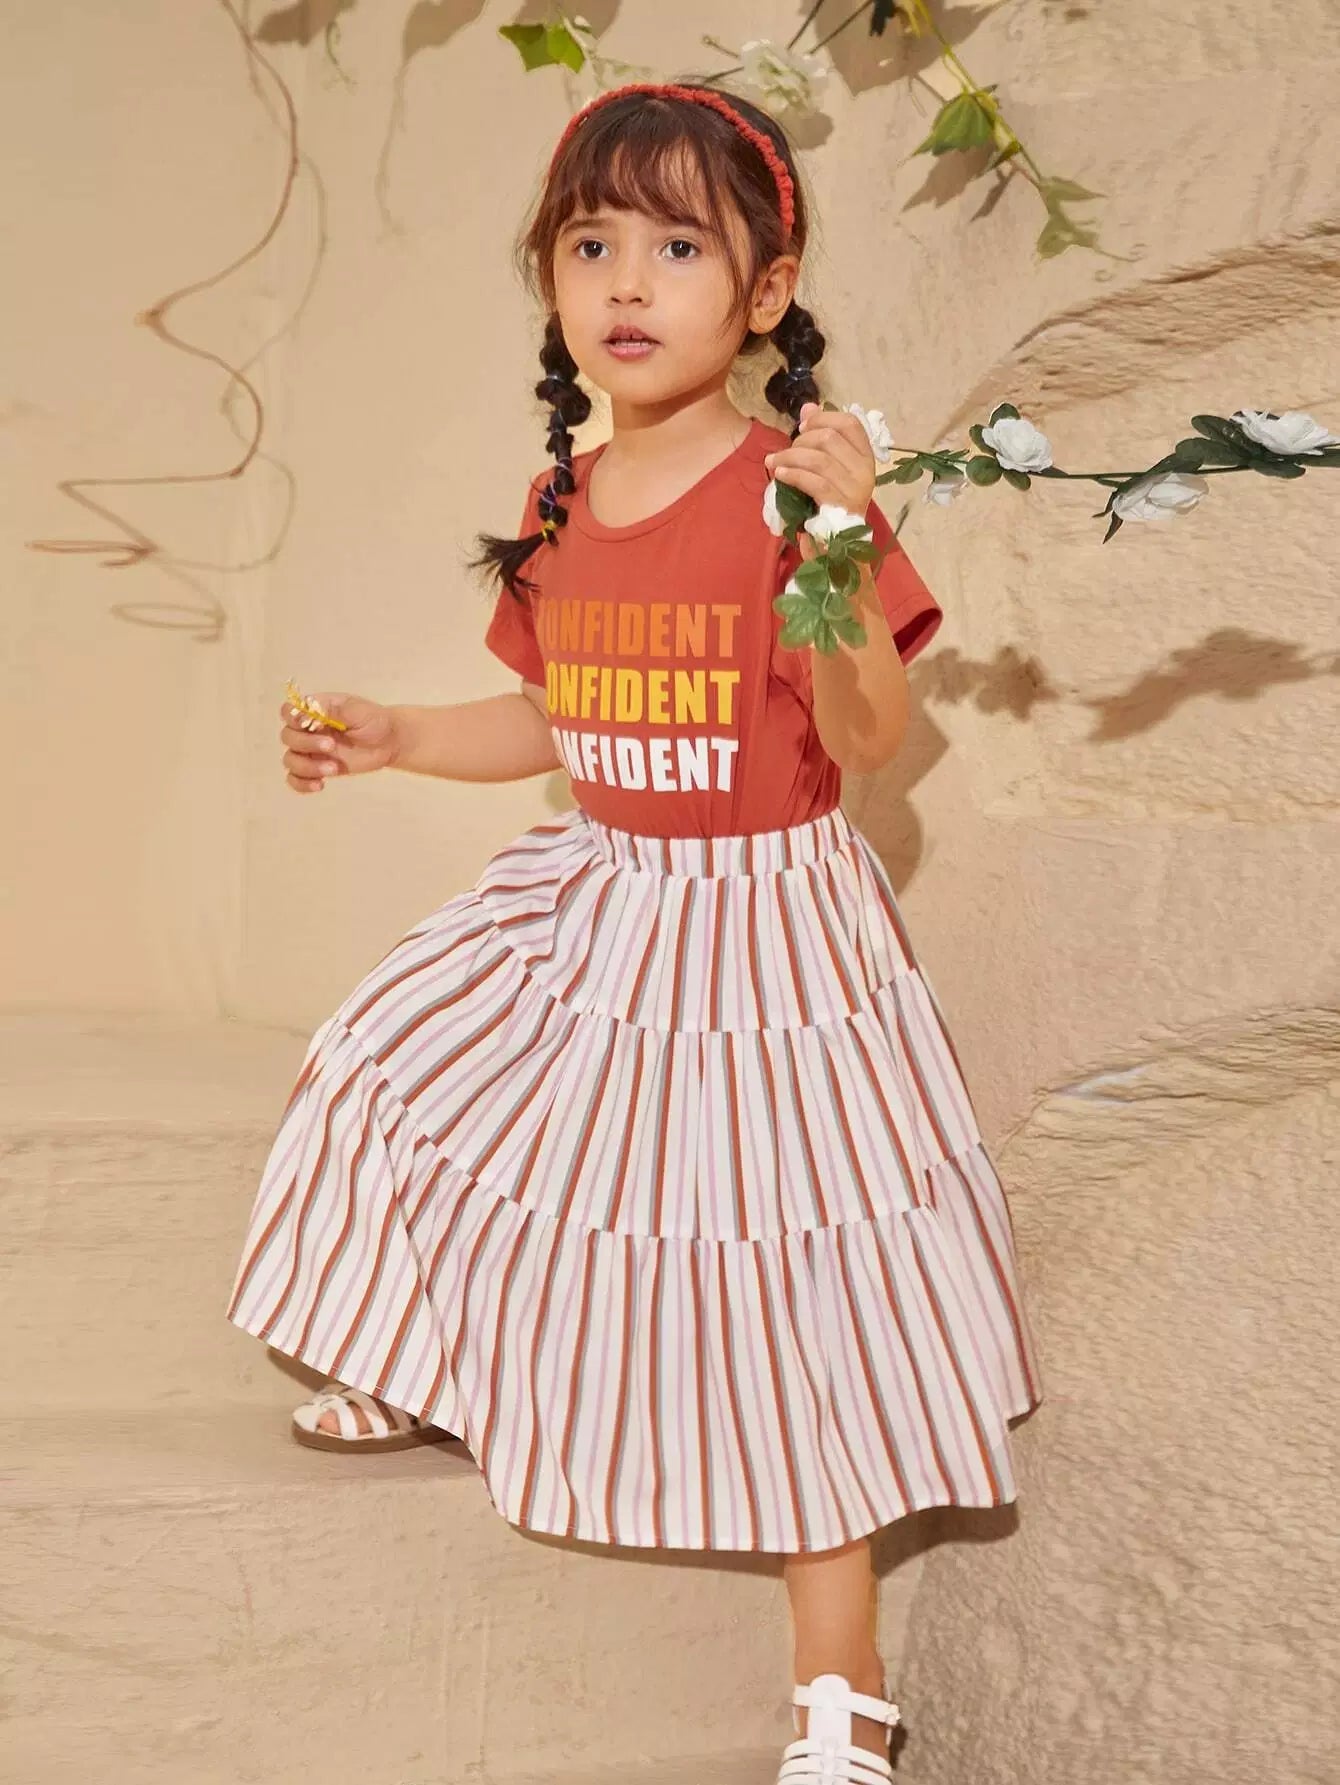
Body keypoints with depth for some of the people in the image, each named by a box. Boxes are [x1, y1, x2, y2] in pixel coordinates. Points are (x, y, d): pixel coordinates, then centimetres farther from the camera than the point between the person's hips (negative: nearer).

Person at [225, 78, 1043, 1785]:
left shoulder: (796, 485, -17)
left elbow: (867, 742, -23)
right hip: (593, 902, 7)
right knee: (421, 1070, 14)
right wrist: (390, 736, 7)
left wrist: (845, 556, -36)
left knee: (783, 1277, -2)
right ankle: (435, 1371, 47)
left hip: (764, 912, -6)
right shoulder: (558, 510, 3)